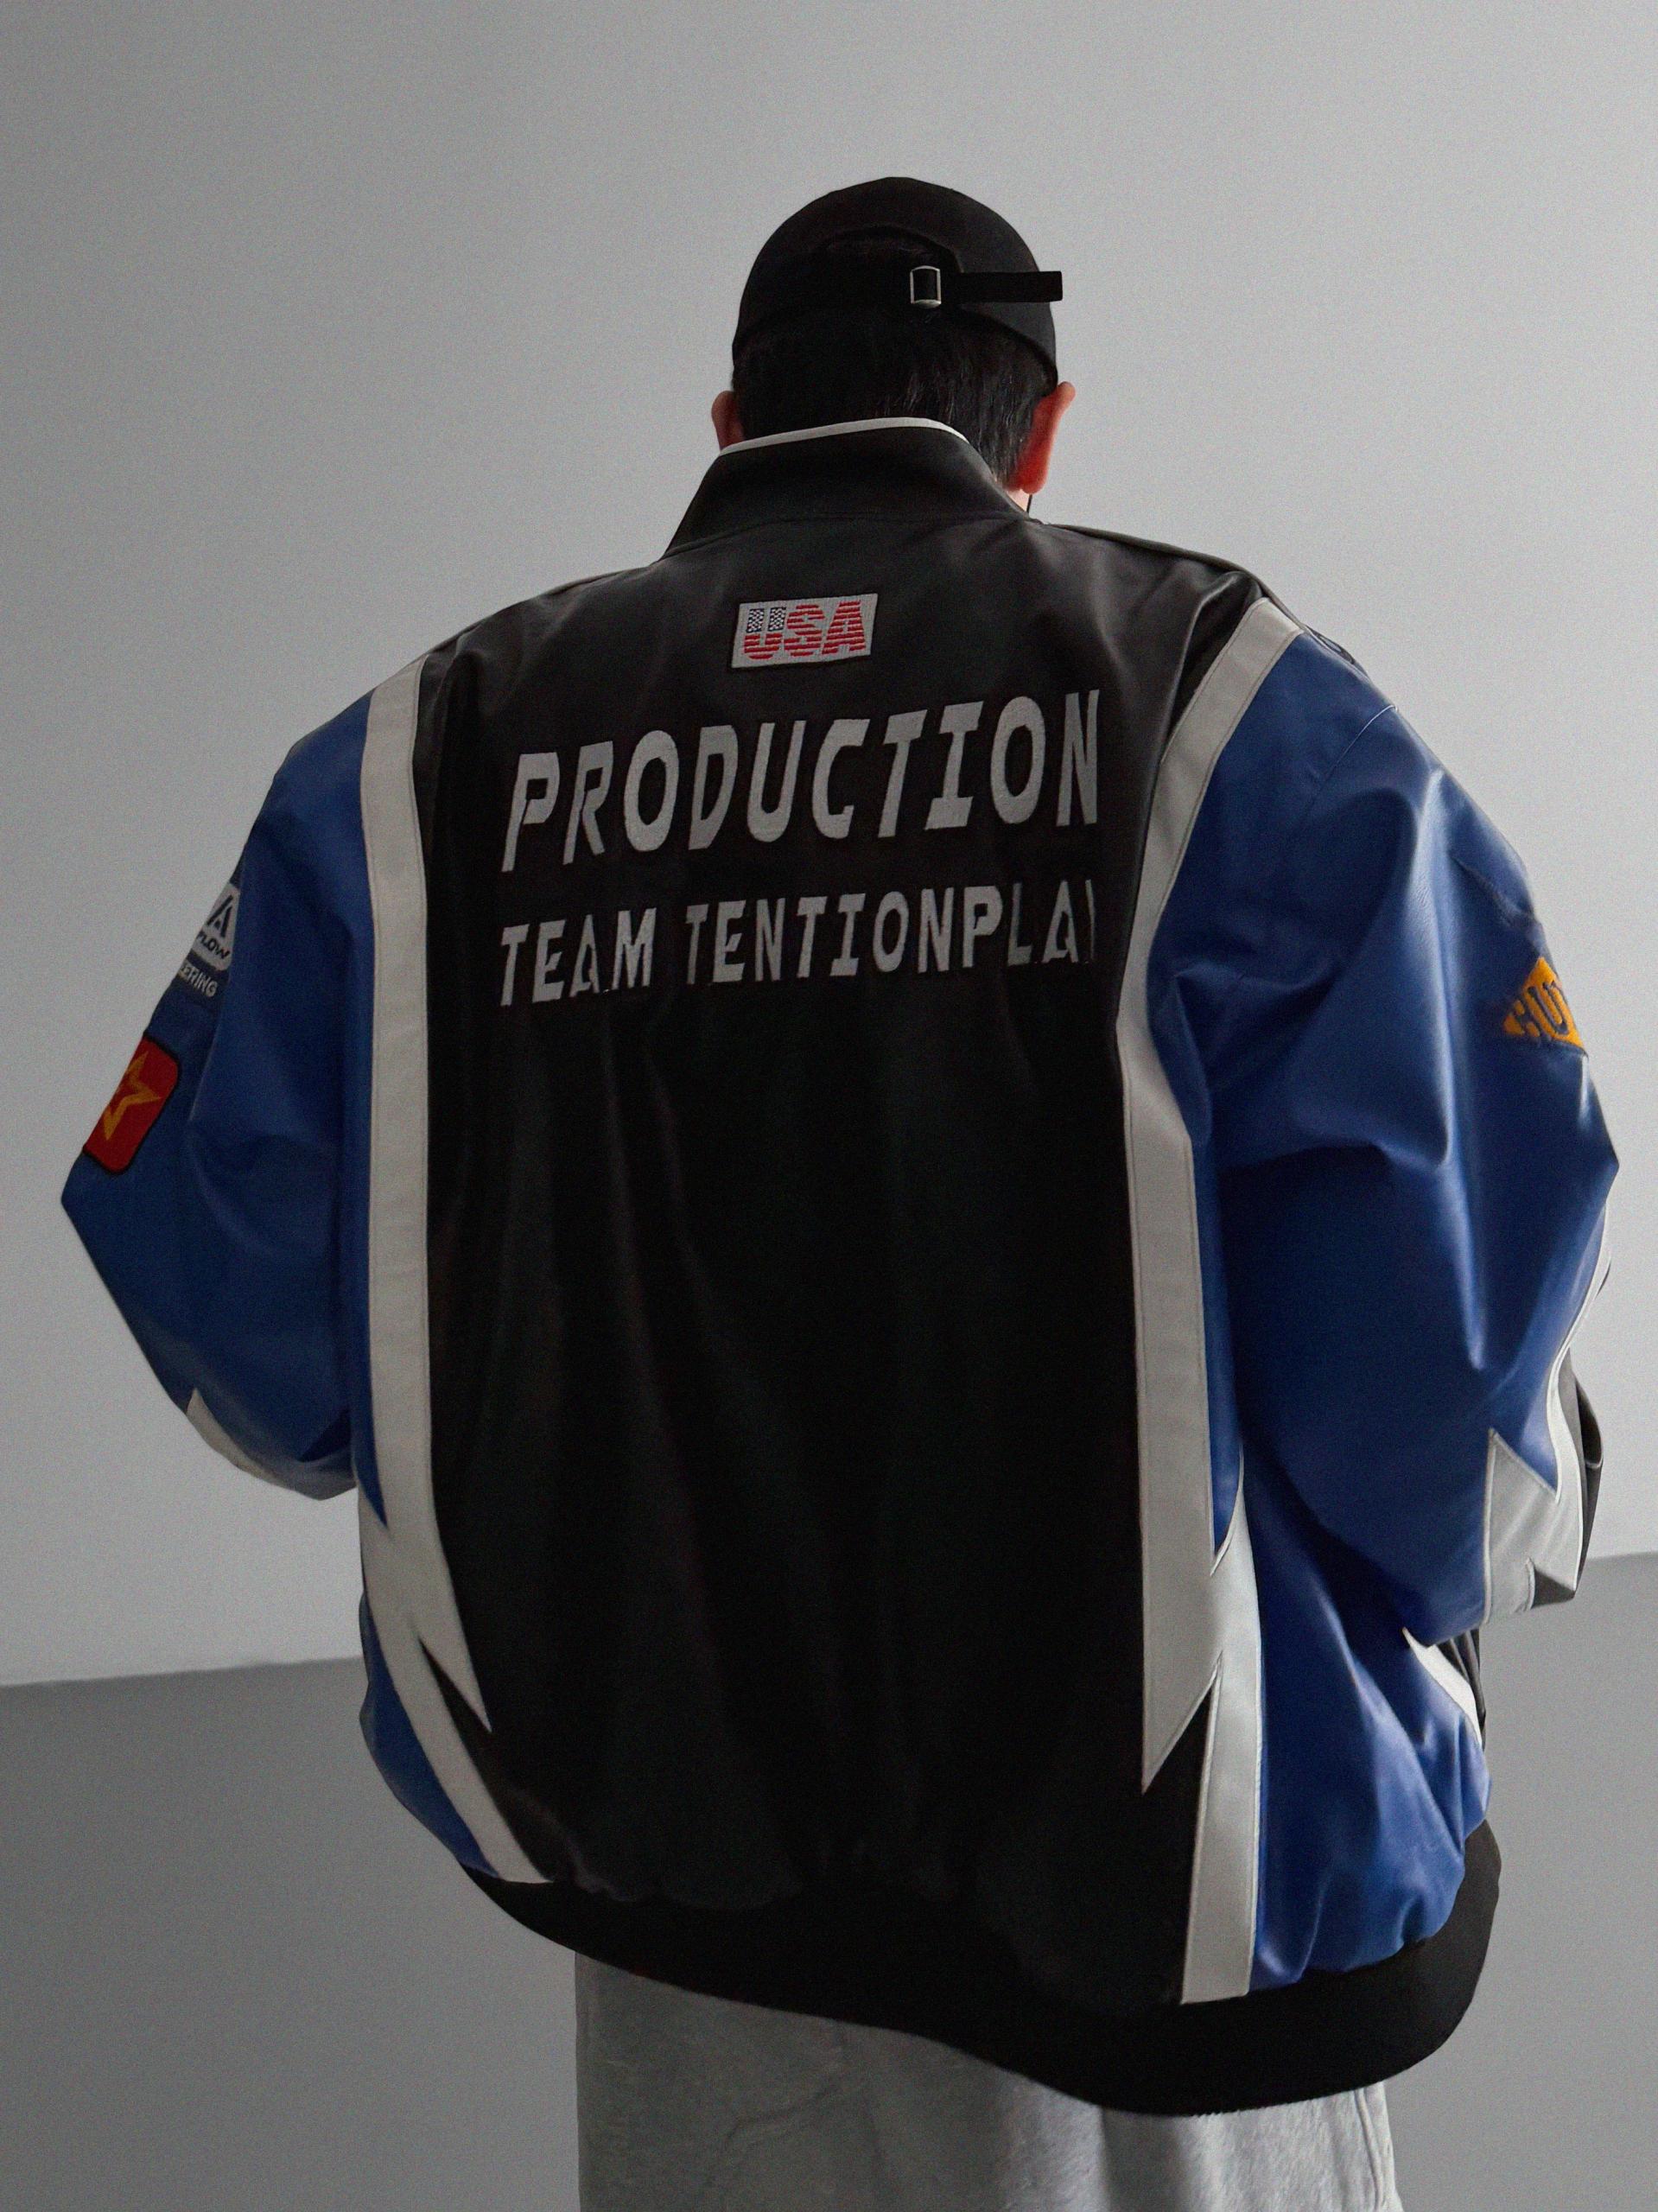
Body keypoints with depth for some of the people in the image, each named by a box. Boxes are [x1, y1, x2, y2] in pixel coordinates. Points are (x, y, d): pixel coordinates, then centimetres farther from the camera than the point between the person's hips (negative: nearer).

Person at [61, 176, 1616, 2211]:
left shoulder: (429, 757, -3)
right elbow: (1456, 1272, -14)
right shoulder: (1228, 698, -9)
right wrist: (1473, 1546, 8)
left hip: (667, 1838, 2)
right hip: (1176, 1885, -1)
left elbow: (233, 1282, -1)